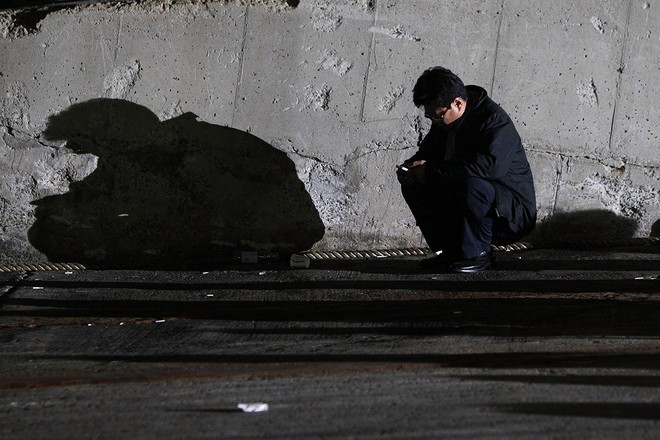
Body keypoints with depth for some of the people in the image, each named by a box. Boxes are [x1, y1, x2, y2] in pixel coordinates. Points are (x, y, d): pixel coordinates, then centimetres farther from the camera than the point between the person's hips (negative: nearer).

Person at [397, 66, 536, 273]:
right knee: (413, 186, -1)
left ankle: (477, 253, -18)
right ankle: (451, 250, 4)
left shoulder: (495, 120, -21)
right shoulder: (444, 123, 5)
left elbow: (491, 165, -38)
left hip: (512, 214, -8)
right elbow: (427, 153, 20)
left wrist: (431, 170, -33)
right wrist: (412, 166, -8)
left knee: (472, 183, -38)